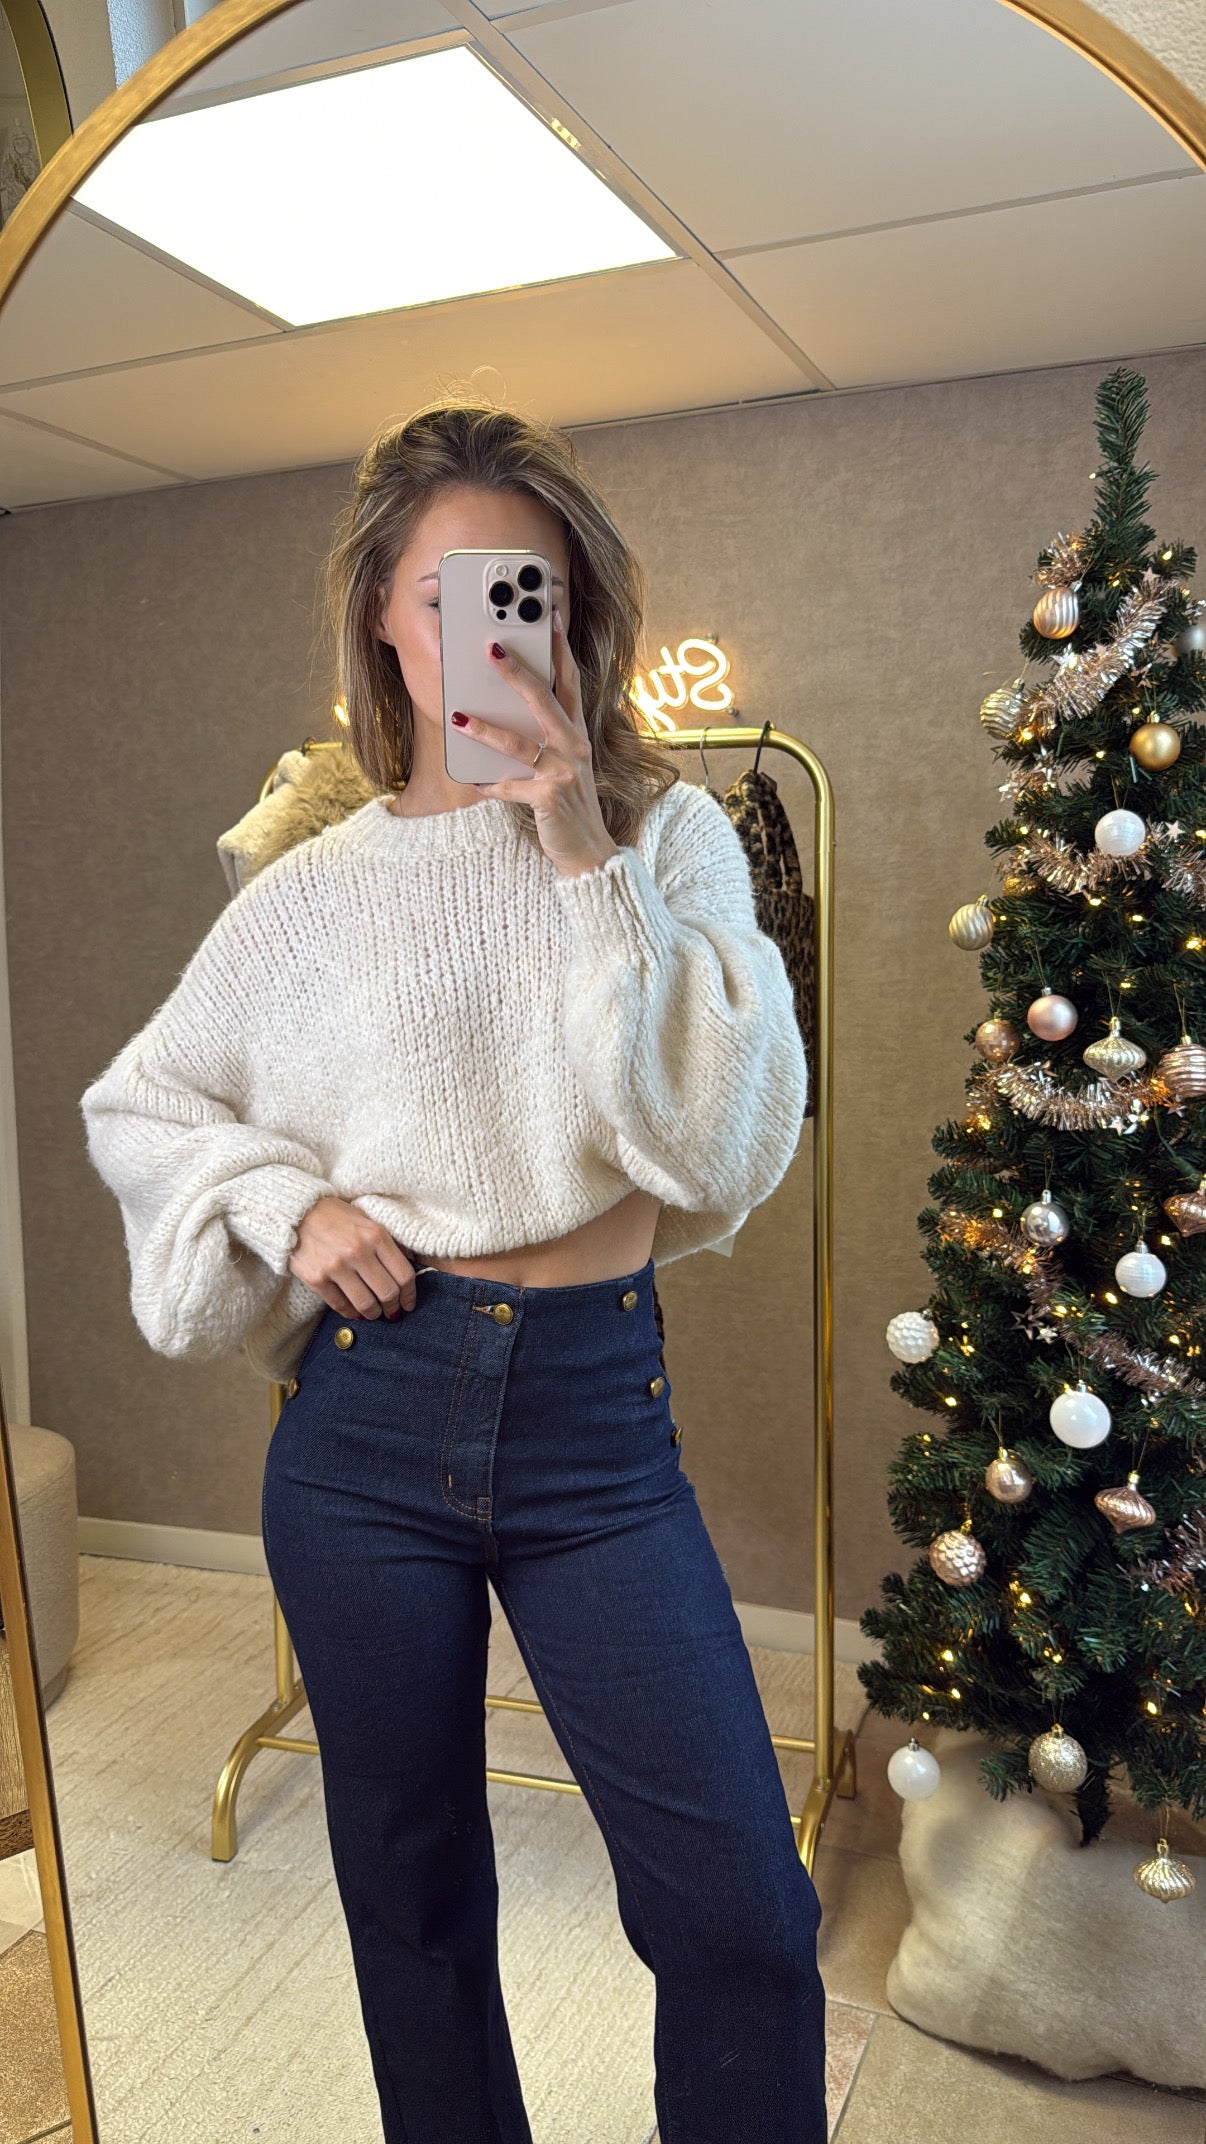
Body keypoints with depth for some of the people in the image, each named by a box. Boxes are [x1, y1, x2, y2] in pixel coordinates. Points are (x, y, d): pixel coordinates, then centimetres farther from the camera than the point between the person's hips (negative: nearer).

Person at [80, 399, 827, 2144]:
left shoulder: (668, 835, 0)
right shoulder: (319, 887, 3)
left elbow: (729, 1147, -11)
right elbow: (135, 1108, 13)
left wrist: (586, 857, -17)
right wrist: (285, 1207, -6)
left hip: (596, 1412, -1)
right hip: (371, 1415, 1)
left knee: (743, 1916, 1)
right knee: (412, 1889, 17)